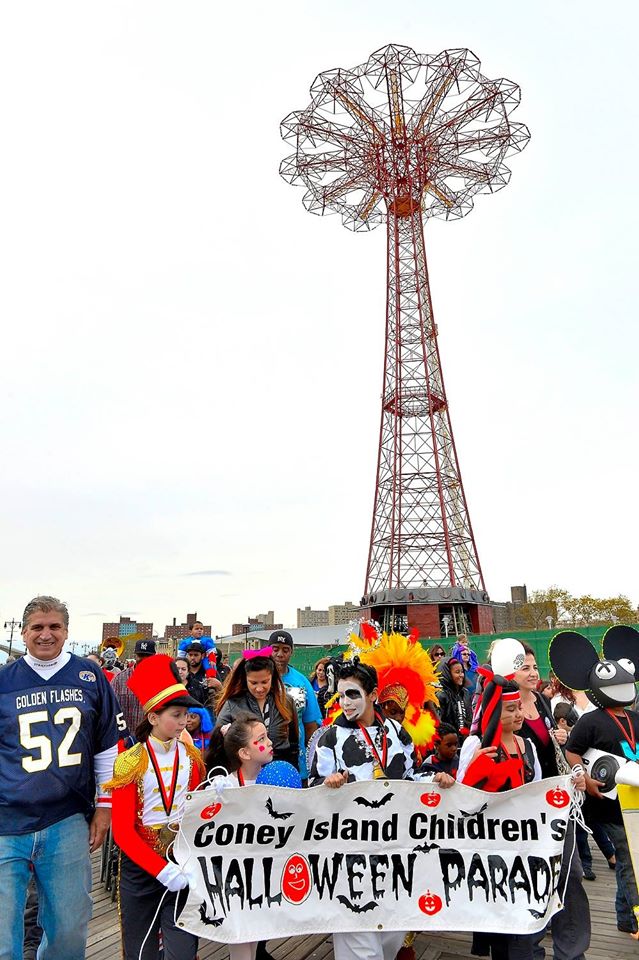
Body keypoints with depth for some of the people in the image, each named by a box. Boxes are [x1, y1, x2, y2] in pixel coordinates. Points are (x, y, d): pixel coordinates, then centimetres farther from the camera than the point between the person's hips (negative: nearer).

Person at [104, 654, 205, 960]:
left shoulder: (192, 757, -1)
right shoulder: (130, 762, -12)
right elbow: (122, 830, -12)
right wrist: (162, 870, -19)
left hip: (183, 865, 2)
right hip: (140, 867, -2)